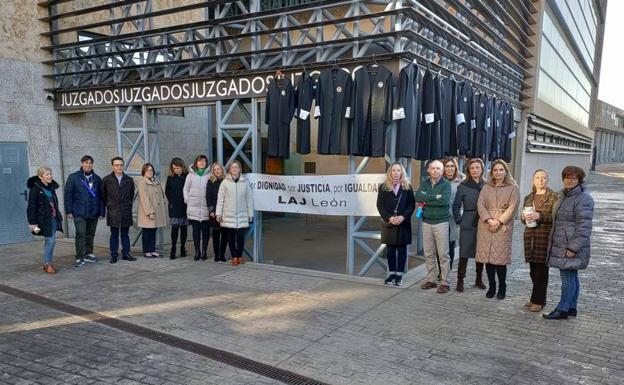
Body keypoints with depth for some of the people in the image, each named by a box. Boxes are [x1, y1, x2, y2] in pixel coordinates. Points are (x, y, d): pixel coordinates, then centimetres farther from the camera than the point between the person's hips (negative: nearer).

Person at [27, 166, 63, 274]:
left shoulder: (51, 188, 12)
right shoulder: (35, 189, -9)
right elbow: (31, 207, -10)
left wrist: (58, 217, 19)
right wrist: (33, 223, -14)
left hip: (53, 218, 7)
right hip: (44, 219, -7)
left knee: (49, 241, 11)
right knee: (51, 240, -10)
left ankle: (47, 263, 20)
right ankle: (48, 264, 1)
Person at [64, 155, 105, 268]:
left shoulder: (97, 179, 9)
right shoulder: (73, 177, 1)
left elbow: (101, 197, 10)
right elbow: (68, 195, 0)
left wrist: (101, 212, 6)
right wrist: (68, 211, -5)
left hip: (93, 213, 3)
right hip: (79, 213, -3)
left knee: (90, 234, 12)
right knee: (81, 234, -9)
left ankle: (88, 254, 25)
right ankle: (79, 258, -3)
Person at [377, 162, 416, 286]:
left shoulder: (407, 187, 3)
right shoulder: (383, 187, 3)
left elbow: (411, 204, 0)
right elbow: (380, 205, -1)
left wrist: (403, 217, -15)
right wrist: (389, 218, -14)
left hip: (403, 223, 0)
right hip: (388, 223, 1)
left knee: (402, 249, 4)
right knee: (390, 249, 6)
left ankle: (399, 275, 11)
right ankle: (391, 273, 15)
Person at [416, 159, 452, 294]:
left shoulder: (446, 184, -2)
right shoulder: (424, 183, 10)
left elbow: (444, 200, -19)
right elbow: (417, 197, -8)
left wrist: (426, 201, -11)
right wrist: (435, 197, -15)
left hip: (441, 222, -4)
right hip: (426, 222, 4)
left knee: (443, 254, -1)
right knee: (428, 254, 9)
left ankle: (445, 282, 6)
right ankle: (431, 280, 20)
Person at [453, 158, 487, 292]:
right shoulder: (463, 186, -2)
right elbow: (456, 206, 2)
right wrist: (459, 220, -3)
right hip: (468, 225, -3)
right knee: (464, 254, -1)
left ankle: (479, 279, 25)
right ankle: (460, 281, 7)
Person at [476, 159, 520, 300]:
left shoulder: (513, 188, 6)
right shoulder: (486, 187, 14)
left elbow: (512, 208, -3)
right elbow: (480, 205, 5)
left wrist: (499, 221, -12)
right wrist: (489, 219, -10)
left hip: (503, 227, -3)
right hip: (486, 226, 3)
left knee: (500, 258, -5)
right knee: (487, 257, 2)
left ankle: (502, 288, 11)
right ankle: (491, 287, 14)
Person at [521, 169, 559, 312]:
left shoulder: (554, 196, -1)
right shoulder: (528, 198, 16)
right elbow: (523, 219, 21)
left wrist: (540, 216, -19)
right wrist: (524, 217, -1)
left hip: (545, 236, -5)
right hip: (530, 236, 5)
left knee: (541, 269, -4)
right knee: (533, 269, 8)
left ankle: (538, 301, 4)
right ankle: (539, 297, 21)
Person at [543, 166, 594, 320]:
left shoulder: (583, 199, -14)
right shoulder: (565, 196, 16)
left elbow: (584, 227, -19)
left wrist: (573, 247, -22)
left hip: (571, 247, -9)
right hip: (562, 246, 9)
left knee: (568, 278, -3)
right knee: (571, 277, 15)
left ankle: (562, 310, 4)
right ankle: (571, 308, 23)